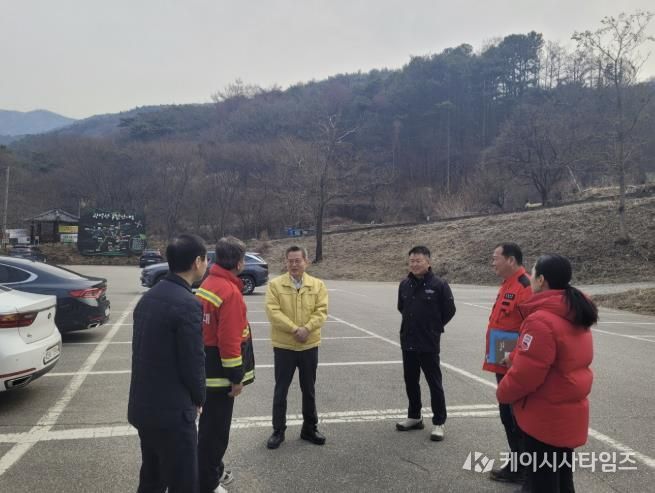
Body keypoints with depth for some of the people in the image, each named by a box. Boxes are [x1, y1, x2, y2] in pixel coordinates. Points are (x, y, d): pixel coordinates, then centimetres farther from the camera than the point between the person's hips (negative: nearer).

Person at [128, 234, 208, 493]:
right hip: (172, 411, -9)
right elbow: (193, 362, -19)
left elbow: (145, 350, 12)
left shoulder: (149, 297, 7)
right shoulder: (187, 304, -21)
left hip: (143, 405, 9)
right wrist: (198, 398, 0)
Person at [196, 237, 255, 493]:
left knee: (211, 423, 22)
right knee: (215, 427, 4)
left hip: (206, 367, 9)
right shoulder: (230, 292, -23)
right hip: (219, 370, -9)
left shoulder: (207, 284, 7)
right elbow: (229, 340, -25)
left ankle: (212, 471, 38)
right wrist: (236, 377, -16)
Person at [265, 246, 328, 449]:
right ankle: (278, 430, 22)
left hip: (310, 345, 2)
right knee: (281, 390, 8)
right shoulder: (275, 284, -6)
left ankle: (309, 428, 30)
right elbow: (273, 311, -15)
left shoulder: (318, 285, 1)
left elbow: (321, 311, -6)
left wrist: (307, 329, -21)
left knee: (308, 390, 15)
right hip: (283, 345, -2)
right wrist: (294, 329, -22)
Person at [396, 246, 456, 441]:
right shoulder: (405, 284, 3)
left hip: (429, 344, -5)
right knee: (410, 381, 16)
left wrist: (435, 326, 5)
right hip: (407, 342, 6)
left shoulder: (439, 285, -12)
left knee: (434, 383, 4)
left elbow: (449, 310, -2)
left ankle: (438, 422, 17)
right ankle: (414, 417, 32)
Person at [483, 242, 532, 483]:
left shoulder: (524, 287, -19)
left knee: (516, 417, 2)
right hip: (503, 364, 10)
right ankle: (517, 464, 32)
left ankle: (521, 468, 16)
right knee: (508, 414, 19)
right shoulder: (507, 286, 13)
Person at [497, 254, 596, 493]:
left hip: (545, 417, -9)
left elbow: (524, 374, -24)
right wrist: (516, 356, 8)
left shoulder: (541, 321, -25)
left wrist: (502, 393, -5)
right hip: (568, 413, 9)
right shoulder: (575, 317, 6)